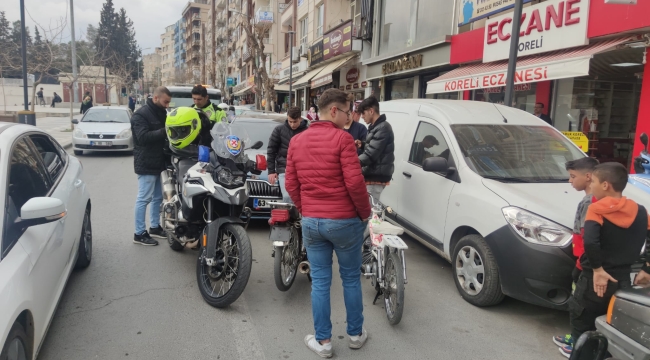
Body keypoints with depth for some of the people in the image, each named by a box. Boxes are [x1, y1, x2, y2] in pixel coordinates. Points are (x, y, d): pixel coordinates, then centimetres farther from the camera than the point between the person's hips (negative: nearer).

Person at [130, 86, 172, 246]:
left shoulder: (160, 113, 15)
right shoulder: (141, 114, -13)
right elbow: (143, 137, -26)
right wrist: (164, 132, -29)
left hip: (157, 162, 9)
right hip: (146, 164, -9)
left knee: (157, 197, 16)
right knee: (144, 198, -5)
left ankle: (155, 227, 28)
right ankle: (139, 234, 2)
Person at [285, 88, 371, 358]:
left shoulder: (296, 141, 6)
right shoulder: (342, 138, -12)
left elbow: (291, 184, 7)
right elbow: (354, 182, -16)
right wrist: (365, 212, -3)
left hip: (311, 221, 4)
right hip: (344, 221, -4)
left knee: (320, 282, 11)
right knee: (351, 278, 13)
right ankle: (356, 334, 28)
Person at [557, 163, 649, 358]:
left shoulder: (596, 209, -13)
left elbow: (590, 242, -29)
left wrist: (597, 268, -19)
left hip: (594, 280, -5)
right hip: (623, 281, 5)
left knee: (582, 321, 11)